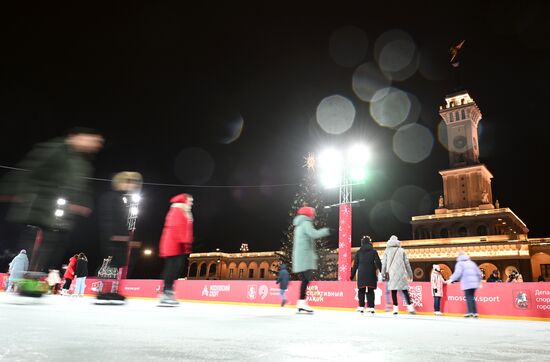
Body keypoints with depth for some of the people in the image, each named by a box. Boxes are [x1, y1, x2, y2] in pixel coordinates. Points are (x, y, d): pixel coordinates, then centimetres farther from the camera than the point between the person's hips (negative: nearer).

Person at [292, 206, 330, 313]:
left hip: (299, 258, 9)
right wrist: (326, 231, -6)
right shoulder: (306, 223, -5)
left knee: (304, 279, 6)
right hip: (305, 257, -9)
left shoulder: (299, 225, 25)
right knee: (306, 279, -13)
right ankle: (302, 302, -19)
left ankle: (301, 303, 3)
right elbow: (314, 234, -20)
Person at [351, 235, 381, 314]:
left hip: (361, 274, 0)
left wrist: (352, 275, 11)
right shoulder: (373, 251, 4)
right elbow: (378, 262, -3)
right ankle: (371, 307, 1)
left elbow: (355, 264, 7)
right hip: (371, 274, 0)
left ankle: (361, 307, 3)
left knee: (361, 290, 7)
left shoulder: (359, 252, 7)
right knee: (370, 291, 5)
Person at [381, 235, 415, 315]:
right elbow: (407, 263, 11)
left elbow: (384, 263, 6)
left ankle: (395, 308, -3)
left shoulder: (387, 251, 10)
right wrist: (410, 273, 17)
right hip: (401, 273, 0)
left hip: (391, 273, 0)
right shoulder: (402, 250, 11)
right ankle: (410, 307, -3)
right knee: (405, 290, 4)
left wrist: (383, 273, 8)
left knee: (393, 290, 1)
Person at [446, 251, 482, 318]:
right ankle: (474, 312, 10)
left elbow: (458, 273, -13)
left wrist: (451, 279, -8)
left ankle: (470, 312, -14)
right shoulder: (472, 263, 20)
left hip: (466, 284, -6)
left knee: (469, 298, -5)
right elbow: (478, 273, 20)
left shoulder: (460, 263, 2)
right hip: (474, 283, 6)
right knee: (472, 298, 12)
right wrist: (479, 282, 32)